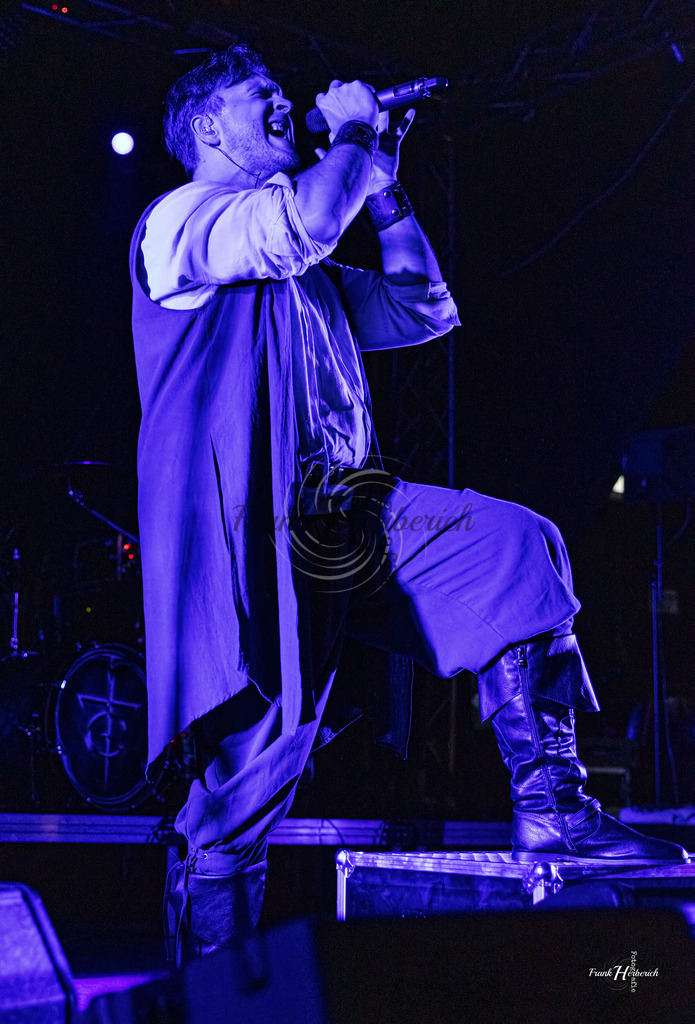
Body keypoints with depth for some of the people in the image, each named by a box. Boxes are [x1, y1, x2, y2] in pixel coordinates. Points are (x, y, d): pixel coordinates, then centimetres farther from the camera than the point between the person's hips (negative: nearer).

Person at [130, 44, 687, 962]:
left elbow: (422, 310, 31)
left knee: (516, 543, -6)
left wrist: (383, 185, 27)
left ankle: (550, 807, -10)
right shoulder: (179, 218, 2)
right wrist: (354, 135, 1)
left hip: (340, 514, 8)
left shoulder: (309, 277, 29)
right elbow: (309, 219, -18)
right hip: (246, 526, -8)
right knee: (265, 745, -14)